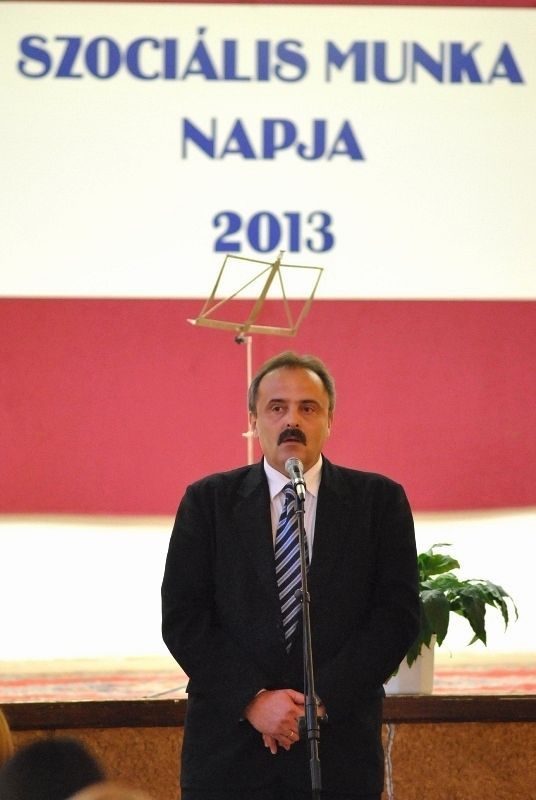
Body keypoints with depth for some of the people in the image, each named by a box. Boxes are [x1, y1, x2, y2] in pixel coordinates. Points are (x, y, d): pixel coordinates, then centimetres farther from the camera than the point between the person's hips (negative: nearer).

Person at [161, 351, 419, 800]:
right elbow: (183, 618, 1)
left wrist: (323, 699, -10)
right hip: (228, 744, 0)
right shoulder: (208, 501, 7)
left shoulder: (379, 501, 6)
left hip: (340, 746, 0)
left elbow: (398, 613, 0)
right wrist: (252, 699, -11)